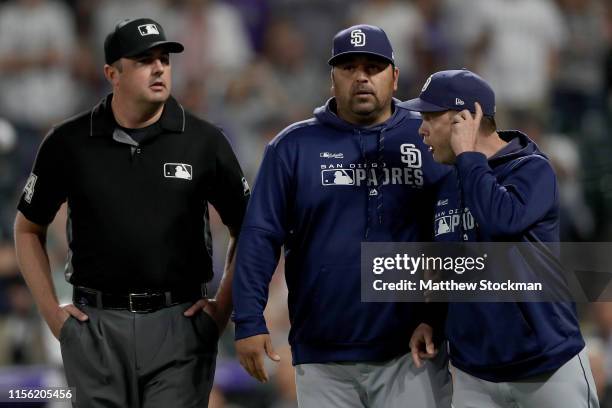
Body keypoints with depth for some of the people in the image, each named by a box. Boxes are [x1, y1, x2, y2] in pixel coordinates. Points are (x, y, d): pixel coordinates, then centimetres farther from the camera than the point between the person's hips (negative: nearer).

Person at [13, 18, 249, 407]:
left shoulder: (204, 141, 1)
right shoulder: (69, 142, 2)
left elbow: (247, 232, 11)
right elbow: (28, 228, 14)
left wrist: (224, 306, 3)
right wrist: (50, 309, 5)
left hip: (179, 326, -1)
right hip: (96, 326, 1)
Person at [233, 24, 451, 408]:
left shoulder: (429, 140, 5)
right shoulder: (294, 145, 5)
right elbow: (260, 236, 1)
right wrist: (250, 322, -7)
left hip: (411, 355, 0)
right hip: (323, 360, 0)